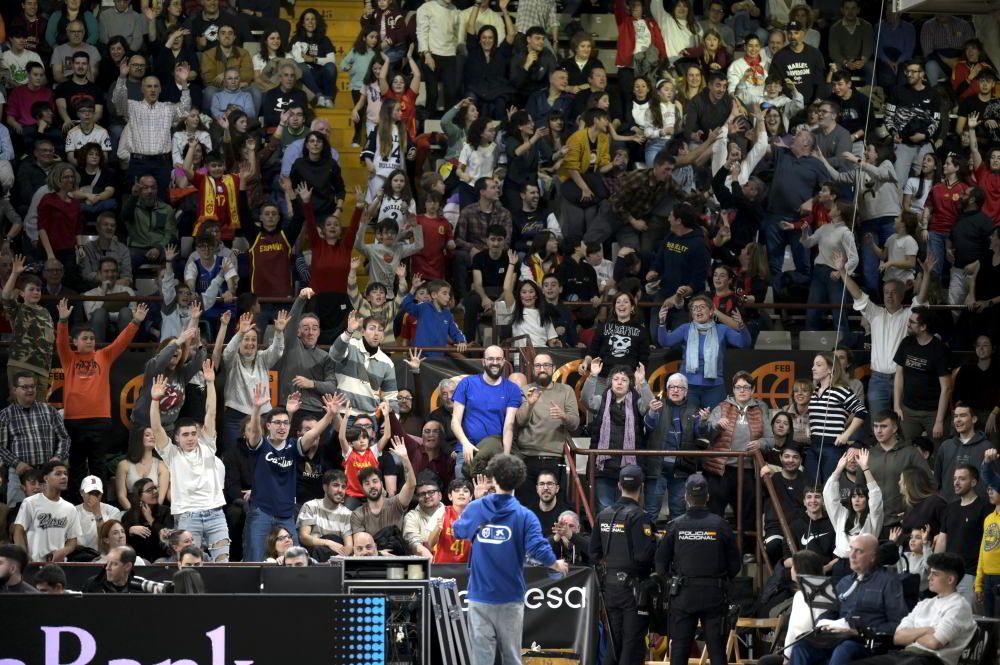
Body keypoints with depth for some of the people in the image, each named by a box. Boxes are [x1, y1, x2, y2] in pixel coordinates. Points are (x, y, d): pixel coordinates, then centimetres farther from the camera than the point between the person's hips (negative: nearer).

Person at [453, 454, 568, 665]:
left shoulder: (475, 509, -2)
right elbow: (538, 549, -18)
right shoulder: (524, 516, -9)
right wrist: (557, 565, 4)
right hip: (510, 598, -1)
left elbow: (458, 531, 16)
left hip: (480, 595, 1)